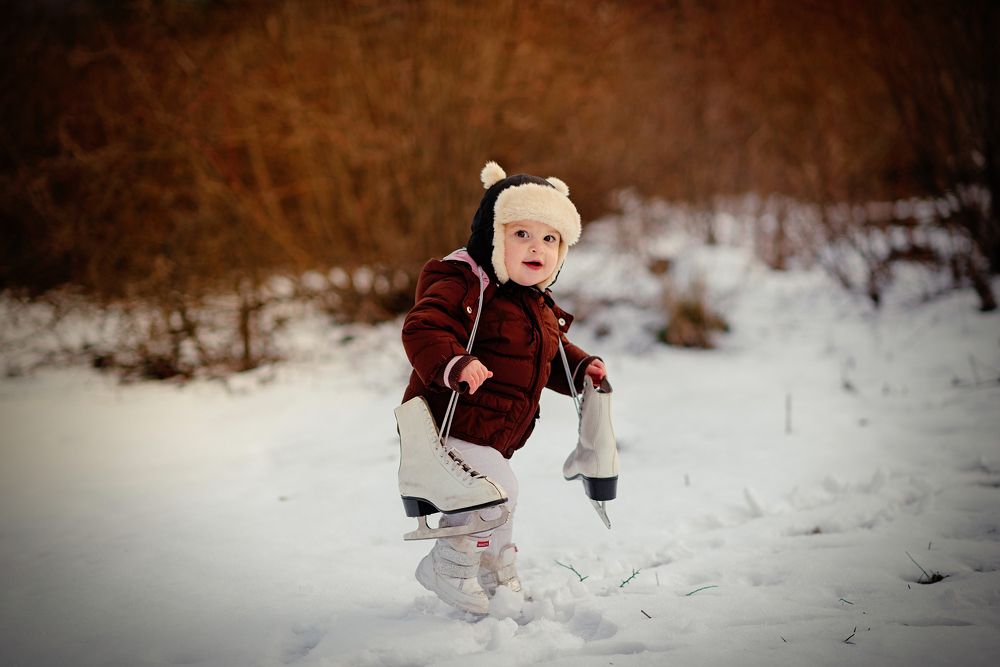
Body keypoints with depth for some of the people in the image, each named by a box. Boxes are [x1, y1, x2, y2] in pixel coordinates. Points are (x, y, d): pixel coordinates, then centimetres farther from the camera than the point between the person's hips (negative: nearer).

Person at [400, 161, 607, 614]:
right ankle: (448, 571, -3)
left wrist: (581, 368, 7)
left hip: (492, 440, 10)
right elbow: (422, 330, -32)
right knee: (495, 493, -22)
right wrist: (454, 364, -49)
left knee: (498, 505, 23)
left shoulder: (539, 307, 10)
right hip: (450, 429, -9)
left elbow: (551, 356, 25)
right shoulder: (465, 287, -20)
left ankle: (499, 579, 45)